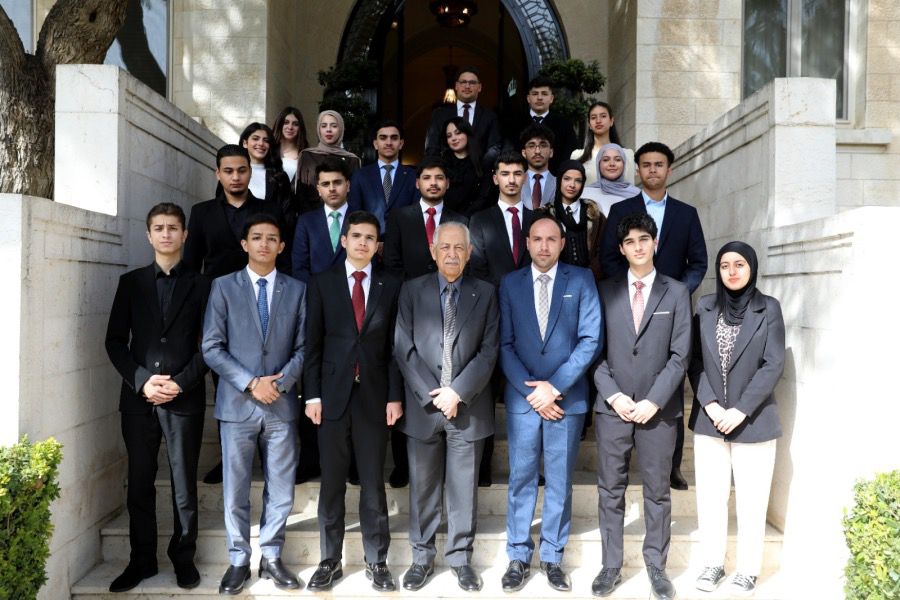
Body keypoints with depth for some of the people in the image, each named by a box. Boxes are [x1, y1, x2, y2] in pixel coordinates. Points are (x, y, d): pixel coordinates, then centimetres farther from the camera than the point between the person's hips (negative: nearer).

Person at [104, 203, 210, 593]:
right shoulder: (131, 282, 10)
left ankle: (184, 558, 18)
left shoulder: (200, 285, 5)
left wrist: (180, 383, -11)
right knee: (139, 484, 8)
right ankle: (141, 560, 20)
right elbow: (115, 341, 5)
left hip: (185, 399, -2)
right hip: (138, 397, 2)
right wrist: (142, 380, -9)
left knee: (185, 484, 6)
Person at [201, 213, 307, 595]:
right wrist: (250, 383, -12)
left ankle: (271, 558, 23)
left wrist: (282, 381, -11)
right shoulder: (224, 287, 3)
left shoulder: (296, 290, 7)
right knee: (236, 490, 7)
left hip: (282, 405, 1)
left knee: (280, 488, 8)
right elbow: (212, 347, -3)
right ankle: (238, 561, 22)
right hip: (237, 404, -1)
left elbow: (303, 347, 5)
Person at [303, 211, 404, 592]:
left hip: (374, 396, 0)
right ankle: (329, 560, 20)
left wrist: (395, 396, -3)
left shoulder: (391, 286, 5)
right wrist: (312, 394, -4)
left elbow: (395, 346, 3)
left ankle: (376, 561, 20)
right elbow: (313, 343, 2)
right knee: (332, 483, 7)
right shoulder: (322, 283, 4)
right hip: (333, 394, 0)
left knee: (373, 483, 8)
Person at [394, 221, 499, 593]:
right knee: (422, 486, 10)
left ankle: (460, 557, 23)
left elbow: (489, 350, -2)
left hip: (468, 406, 0)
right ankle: (422, 556, 24)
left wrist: (458, 392, -12)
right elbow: (404, 349, -2)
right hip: (422, 405, 0)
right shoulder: (412, 290, 4)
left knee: (463, 487, 8)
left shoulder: (485, 293, 4)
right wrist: (432, 395, -10)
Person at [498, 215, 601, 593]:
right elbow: (505, 345, 2)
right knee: (521, 479, 6)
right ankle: (518, 558, 18)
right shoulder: (510, 284, 5)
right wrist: (530, 391, -8)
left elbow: (591, 339, -6)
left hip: (567, 397, -1)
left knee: (559, 481, 8)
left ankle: (552, 558, 20)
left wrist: (555, 386, -12)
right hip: (523, 397, 1)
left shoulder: (581, 280, 0)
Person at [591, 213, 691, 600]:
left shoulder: (676, 292, 4)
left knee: (657, 491, 8)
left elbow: (680, 355, -1)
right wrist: (614, 396, -8)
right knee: (611, 491, 7)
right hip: (613, 406, 1)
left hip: (658, 408, -1)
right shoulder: (605, 291, 6)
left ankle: (656, 567, 20)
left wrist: (654, 401, -9)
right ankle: (611, 566, 18)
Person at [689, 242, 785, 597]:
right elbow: (695, 361, 3)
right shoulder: (705, 307, 5)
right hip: (709, 418, 2)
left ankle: (748, 570, 18)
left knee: (751, 499, 4)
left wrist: (740, 410, -13)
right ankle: (713, 563, 22)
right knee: (710, 496, 8)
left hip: (753, 420, -2)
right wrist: (710, 405, -9)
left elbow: (773, 365, -7)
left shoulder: (768, 308, -2)